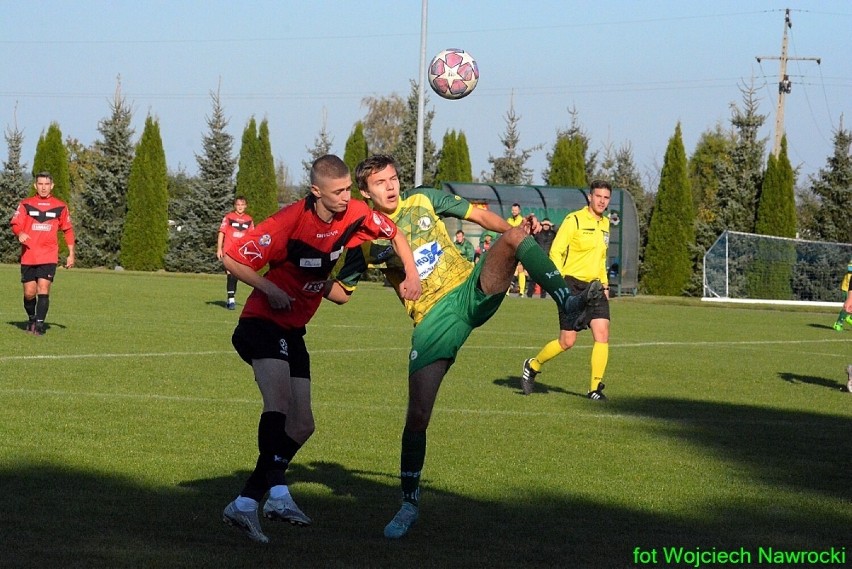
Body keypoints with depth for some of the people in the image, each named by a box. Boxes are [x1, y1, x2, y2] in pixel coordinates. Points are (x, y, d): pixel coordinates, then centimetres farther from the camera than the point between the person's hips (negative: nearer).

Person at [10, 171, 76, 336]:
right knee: (29, 293, 3)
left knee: (43, 289, -14)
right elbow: (15, 224, 0)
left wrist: (71, 254, 10)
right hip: (28, 256, 1)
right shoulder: (26, 204, 6)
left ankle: (39, 324, -12)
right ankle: (31, 319, 27)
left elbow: (68, 230, 15)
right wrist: (20, 233, -24)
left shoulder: (60, 206, 7)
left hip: (49, 256, -1)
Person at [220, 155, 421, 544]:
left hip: (293, 332, 8)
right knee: (280, 400, -31)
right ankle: (278, 493, -39)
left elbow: (394, 234, 13)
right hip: (263, 321, -8)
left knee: (301, 426, 3)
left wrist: (411, 275, 1)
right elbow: (232, 259, -19)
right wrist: (269, 289, -25)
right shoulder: (290, 222, -23)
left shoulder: (355, 214, -6)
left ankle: (244, 504, 5)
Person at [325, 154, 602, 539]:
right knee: (417, 415, -9)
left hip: (472, 289, 1)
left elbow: (480, 216, 12)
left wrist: (517, 230, -5)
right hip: (434, 319, -1)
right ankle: (409, 504, 9)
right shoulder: (366, 238, 5)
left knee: (515, 236, -26)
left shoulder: (423, 201, 9)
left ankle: (566, 300, -27)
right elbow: (340, 292, 12)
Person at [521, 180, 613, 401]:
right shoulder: (574, 220, -9)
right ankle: (533, 365, 21)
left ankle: (595, 388, -5)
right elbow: (555, 252, -10)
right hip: (573, 285, -6)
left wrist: (604, 284, 17)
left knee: (602, 334, -10)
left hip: (595, 286, 6)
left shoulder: (605, 224, 14)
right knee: (567, 341, -5)